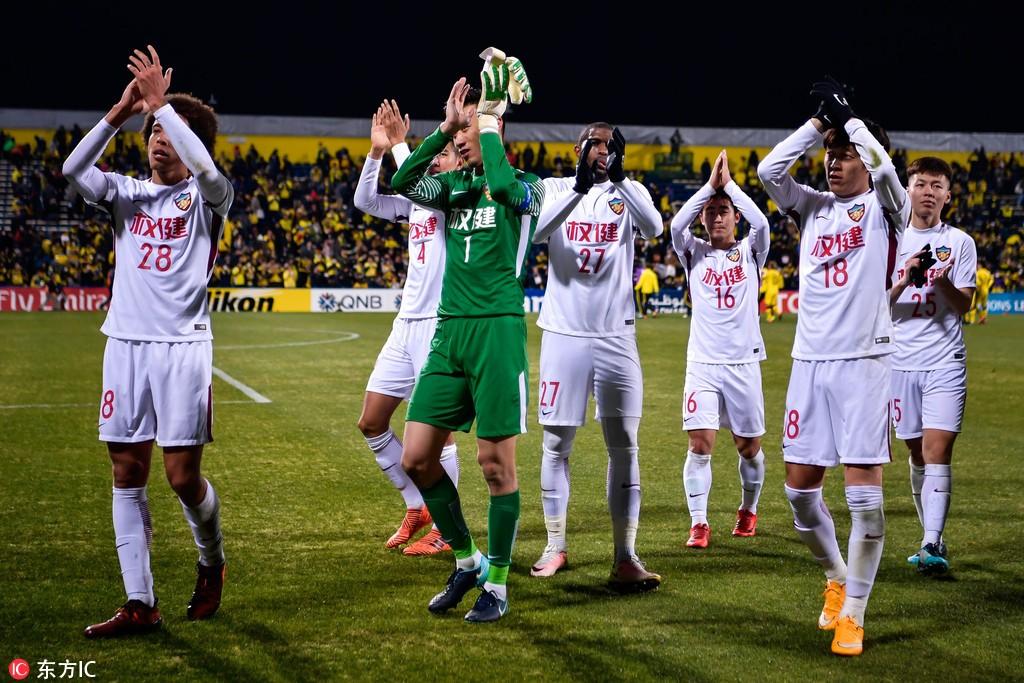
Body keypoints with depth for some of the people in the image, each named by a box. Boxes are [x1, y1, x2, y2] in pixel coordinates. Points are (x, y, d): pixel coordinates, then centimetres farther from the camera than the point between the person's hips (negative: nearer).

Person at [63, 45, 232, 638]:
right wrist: (121, 111, -10)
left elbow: (206, 167, -20)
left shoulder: (207, 197, 4)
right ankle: (141, 605, 4)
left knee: (183, 475, -5)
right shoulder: (128, 195, 14)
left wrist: (161, 101, -18)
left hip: (183, 346, -4)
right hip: (125, 343, 4)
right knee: (128, 473, 1)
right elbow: (74, 168, -4)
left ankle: (213, 562, 25)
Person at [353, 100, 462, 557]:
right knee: (371, 423, 10)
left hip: (442, 326, -8)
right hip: (407, 324, 9)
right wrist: (377, 150, 2)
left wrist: (398, 144, -11)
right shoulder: (417, 203, 16)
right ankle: (417, 507, 22)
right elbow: (365, 201, 13)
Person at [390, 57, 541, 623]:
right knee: (416, 458, 3)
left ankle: (496, 583, 11)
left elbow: (503, 186, -25)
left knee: (496, 461, -2)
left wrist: (487, 119, -12)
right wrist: (445, 128, -5)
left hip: (498, 331, -6)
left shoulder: (526, 187, -1)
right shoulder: (455, 187, 15)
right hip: (449, 331, 6)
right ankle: (465, 562, 20)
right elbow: (401, 183, -2)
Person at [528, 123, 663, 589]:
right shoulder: (554, 189, 3)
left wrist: (619, 176, -25)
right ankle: (555, 548, 19)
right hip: (564, 335, -1)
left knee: (624, 446, -1)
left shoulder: (629, 191, 5)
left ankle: (625, 559, 1)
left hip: (615, 336, 1)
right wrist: (579, 188, -27)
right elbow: (534, 233, -18)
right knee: (557, 444, 6)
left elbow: (654, 228, -16)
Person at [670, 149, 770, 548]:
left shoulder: (750, 252, 5)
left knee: (749, 446, 9)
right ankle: (699, 524, -6)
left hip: (744, 362, 0)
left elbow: (761, 223, -15)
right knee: (700, 444, -10)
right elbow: (676, 225, -14)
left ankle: (748, 509, 32)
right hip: (703, 362, 0)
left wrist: (730, 184, -11)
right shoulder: (694, 253, 6)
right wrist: (709, 185, -13)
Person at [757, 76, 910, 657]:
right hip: (810, 362, 5)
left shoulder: (885, 208, 2)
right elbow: (769, 169, 0)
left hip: (863, 363, -5)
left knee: (865, 492, -7)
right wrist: (820, 123, -1)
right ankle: (837, 578, 30)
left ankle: (852, 614, 3)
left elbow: (883, 165, -19)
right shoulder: (813, 208, 14)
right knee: (801, 489, 6)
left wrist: (848, 118, -7)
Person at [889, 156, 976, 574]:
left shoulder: (960, 242, 4)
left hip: (946, 362, -2)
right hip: (902, 361, 2)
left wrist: (943, 283, -22)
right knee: (917, 454, 8)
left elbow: (964, 305, -2)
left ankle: (932, 545, -17)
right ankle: (932, 538, 20)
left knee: (938, 451, -13)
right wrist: (904, 280, -15)